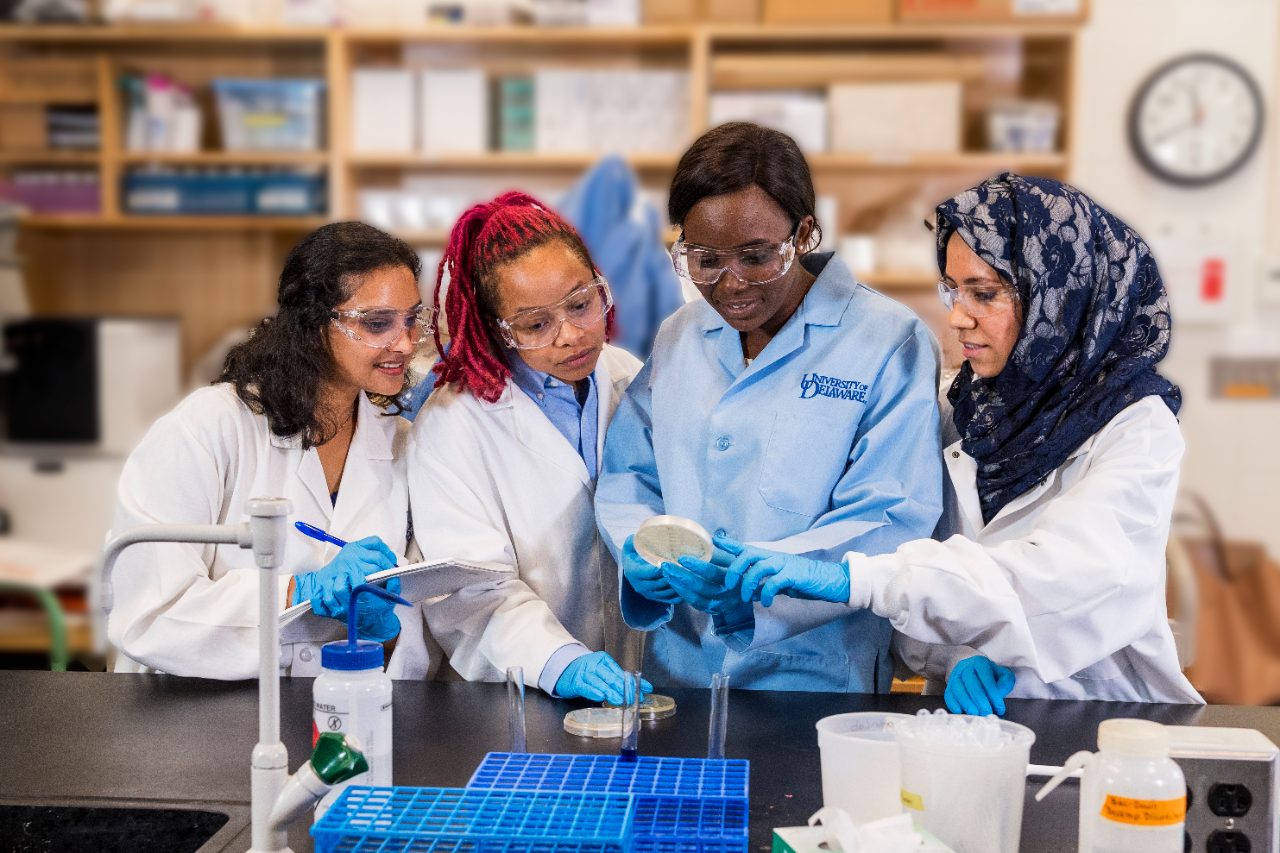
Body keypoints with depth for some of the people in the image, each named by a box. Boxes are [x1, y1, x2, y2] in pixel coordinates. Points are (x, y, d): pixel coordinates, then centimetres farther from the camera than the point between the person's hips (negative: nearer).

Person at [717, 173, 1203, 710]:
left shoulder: (1137, 424, -9)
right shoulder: (961, 405, 6)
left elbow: (1063, 574, -24)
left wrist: (854, 580, -31)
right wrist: (959, 655, -19)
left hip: (1104, 718, -3)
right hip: (976, 707, 4)